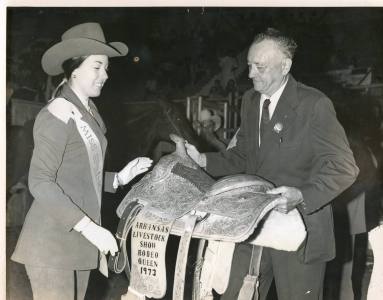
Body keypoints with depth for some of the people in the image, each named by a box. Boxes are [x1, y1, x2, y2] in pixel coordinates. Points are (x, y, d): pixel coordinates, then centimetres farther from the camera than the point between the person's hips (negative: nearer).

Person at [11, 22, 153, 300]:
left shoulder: (89, 112, 8)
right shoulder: (57, 115, -15)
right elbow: (40, 182, -20)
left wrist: (118, 179, 4)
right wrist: (88, 227, -23)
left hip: (79, 239, 8)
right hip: (53, 240, -8)